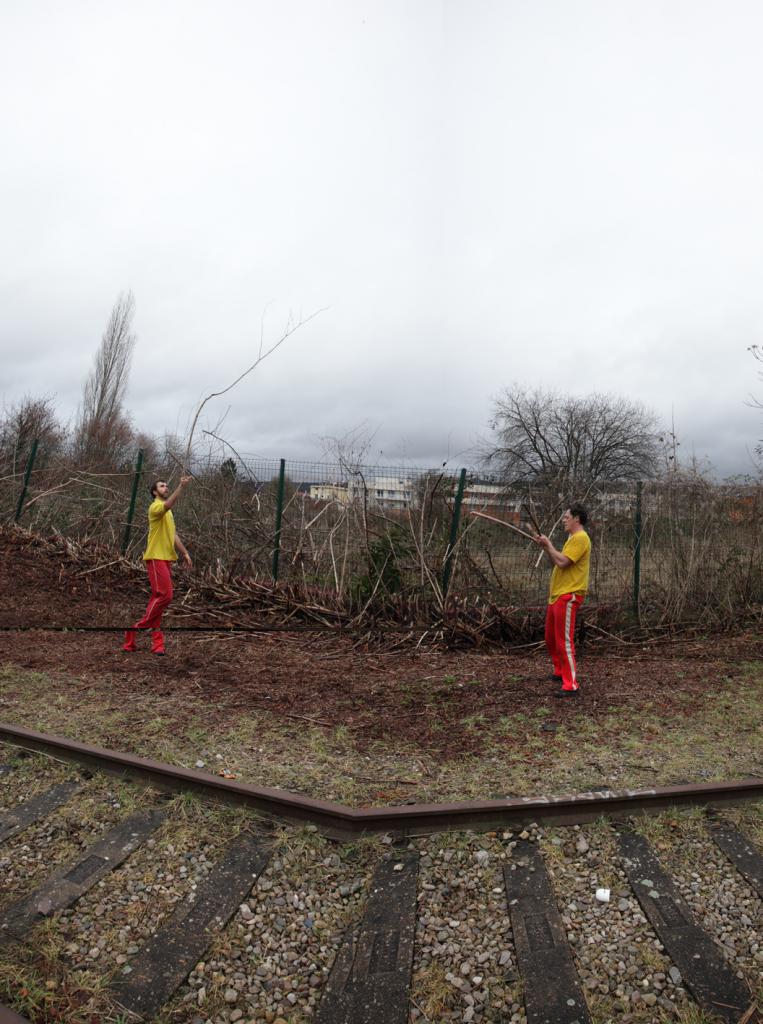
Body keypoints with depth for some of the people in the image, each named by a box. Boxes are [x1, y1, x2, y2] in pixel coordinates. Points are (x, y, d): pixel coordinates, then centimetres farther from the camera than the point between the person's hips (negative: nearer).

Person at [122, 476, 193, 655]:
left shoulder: (167, 512, 22)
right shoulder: (155, 507, -8)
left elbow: (173, 535, 25)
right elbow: (168, 504, -31)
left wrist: (185, 553, 19)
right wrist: (181, 486, -38)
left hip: (166, 558, 9)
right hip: (156, 558, -9)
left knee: (159, 597, 8)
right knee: (164, 595, -15)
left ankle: (156, 642, 11)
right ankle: (138, 628, -2)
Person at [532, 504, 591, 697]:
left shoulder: (580, 538, -13)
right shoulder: (572, 538, 19)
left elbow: (562, 562, -22)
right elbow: (556, 563, 21)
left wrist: (549, 545, -11)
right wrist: (545, 547, 9)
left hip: (568, 596, -11)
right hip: (557, 595, 11)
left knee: (564, 641, -11)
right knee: (551, 639, 19)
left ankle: (571, 686, -7)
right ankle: (560, 672, 34)